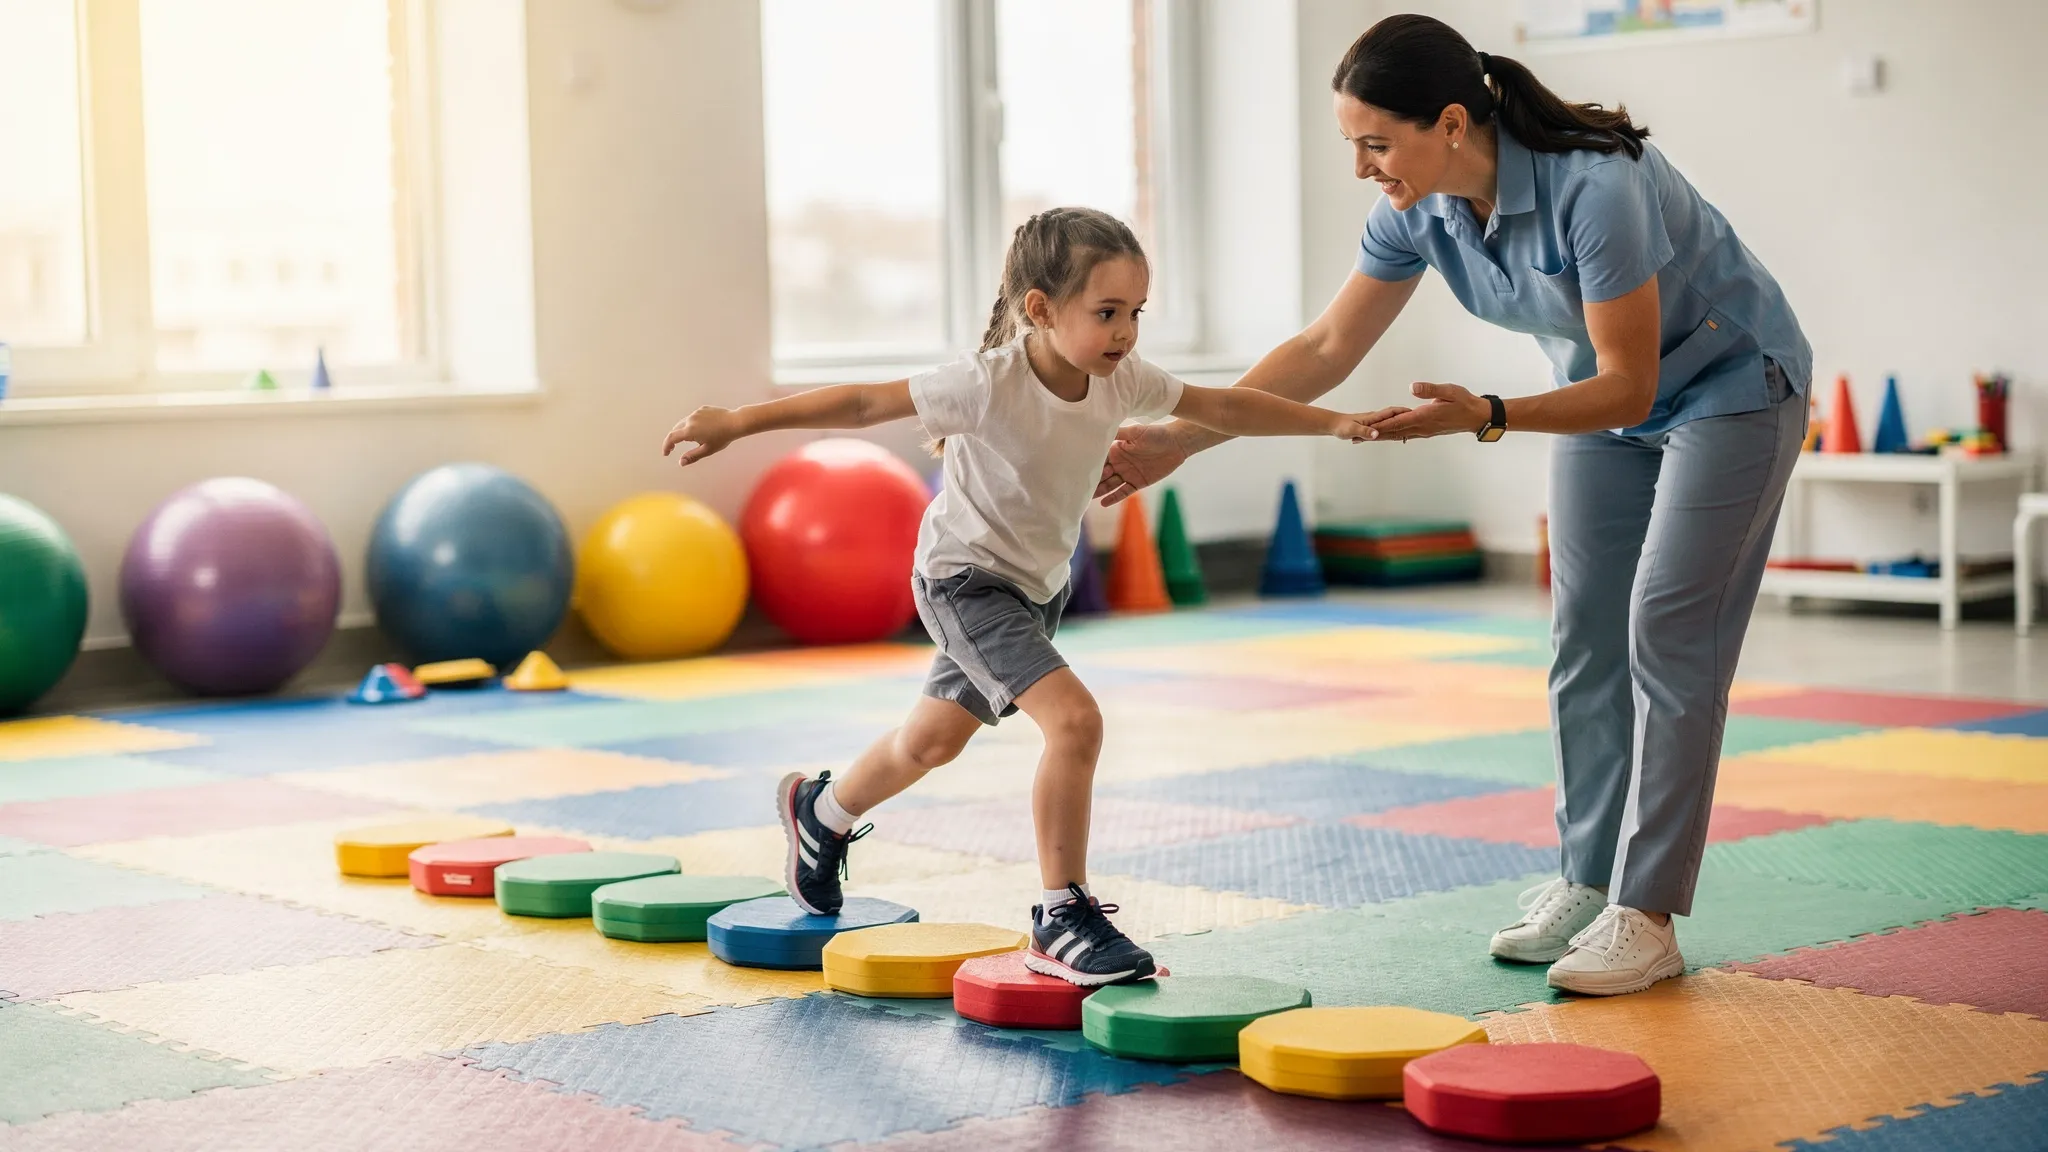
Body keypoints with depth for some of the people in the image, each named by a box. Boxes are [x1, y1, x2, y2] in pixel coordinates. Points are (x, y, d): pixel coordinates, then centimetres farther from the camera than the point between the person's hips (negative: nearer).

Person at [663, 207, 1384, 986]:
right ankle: (1063, 920, -14)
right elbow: (864, 403, -24)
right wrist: (736, 423, -24)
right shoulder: (989, 385, -27)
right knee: (1074, 719, -24)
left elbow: (1225, 408, 2)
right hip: (964, 576, -8)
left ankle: (822, 812, 52)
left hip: (1037, 586, 8)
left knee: (936, 739, 24)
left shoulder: (1121, 381, -10)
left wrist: (1333, 423, 0)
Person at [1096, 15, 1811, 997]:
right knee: (1585, 638, 5)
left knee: (1665, 631, -12)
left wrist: (1486, 418, -43)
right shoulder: (1420, 211, -15)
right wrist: (1180, 438, -12)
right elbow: (1325, 349, -7)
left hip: (1730, 385, -7)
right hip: (1608, 401, 7)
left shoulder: (1596, 187, -37)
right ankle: (1586, 885, 13)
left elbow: (1629, 388, -31)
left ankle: (1644, 917, -10)